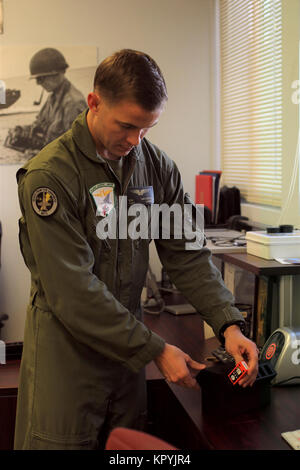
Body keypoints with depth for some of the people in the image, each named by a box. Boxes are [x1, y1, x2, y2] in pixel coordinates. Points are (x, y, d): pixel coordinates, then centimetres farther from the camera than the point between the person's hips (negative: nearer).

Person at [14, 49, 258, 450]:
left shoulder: (157, 166, 0)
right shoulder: (49, 175, -18)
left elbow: (187, 254, 1)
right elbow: (73, 292, -21)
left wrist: (229, 325, -13)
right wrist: (155, 350, -19)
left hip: (127, 340, 5)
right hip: (66, 346, -4)